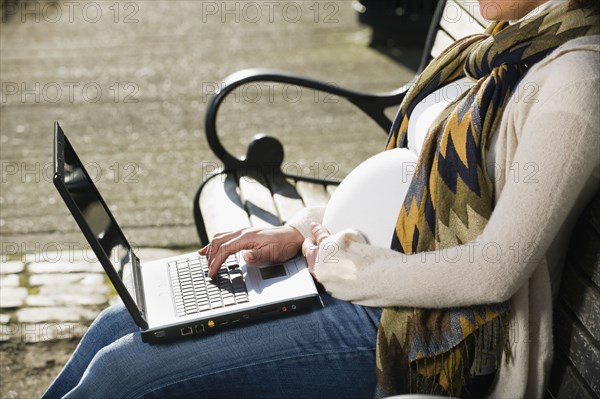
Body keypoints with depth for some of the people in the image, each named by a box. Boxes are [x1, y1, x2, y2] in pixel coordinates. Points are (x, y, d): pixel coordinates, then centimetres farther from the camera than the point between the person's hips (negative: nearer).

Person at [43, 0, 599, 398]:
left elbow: (494, 273, -22)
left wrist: (347, 264, -12)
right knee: (121, 322, 8)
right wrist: (299, 231, 5)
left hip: (425, 329, -9)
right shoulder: (503, 46, 11)